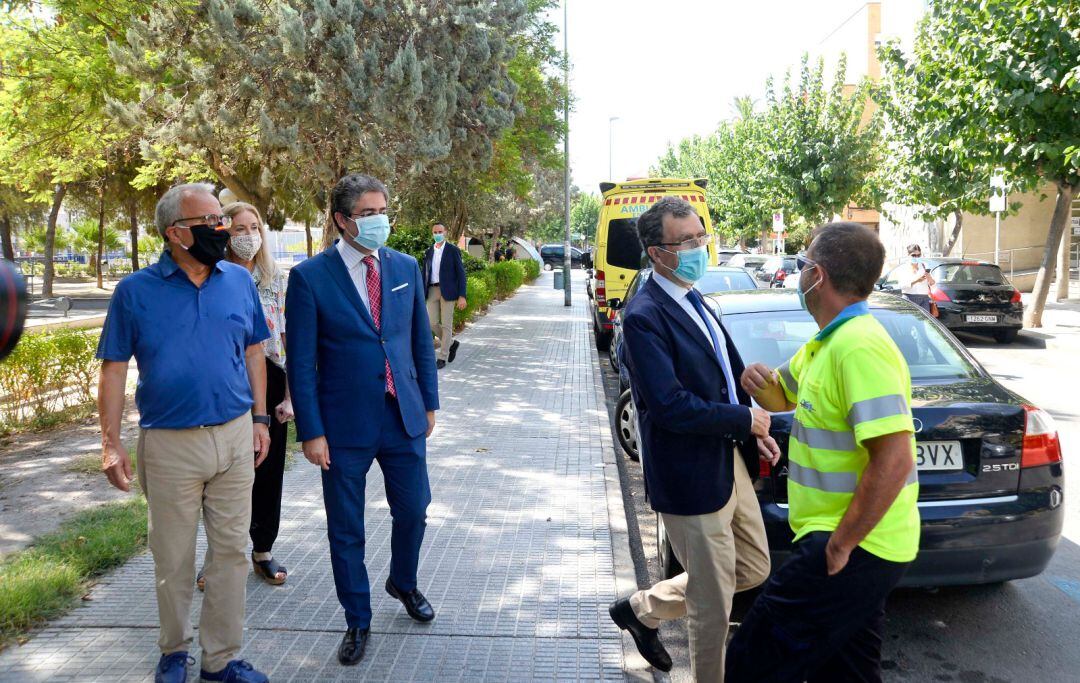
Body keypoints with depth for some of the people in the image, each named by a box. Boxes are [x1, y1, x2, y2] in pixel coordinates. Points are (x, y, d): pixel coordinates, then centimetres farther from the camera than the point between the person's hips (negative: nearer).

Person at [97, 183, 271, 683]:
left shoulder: (239, 280, 3)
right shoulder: (136, 291, -4)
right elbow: (114, 368, -2)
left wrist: (259, 420, 7)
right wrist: (111, 443, -5)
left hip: (235, 436, 2)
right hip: (169, 443, -2)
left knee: (231, 550, 9)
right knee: (173, 558, 12)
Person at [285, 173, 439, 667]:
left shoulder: (406, 267, 3)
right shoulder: (310, 277, -9)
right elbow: (300, 363, -8)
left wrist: (430, 402, 11)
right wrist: (312, 433, -10)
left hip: (405, 417, 4)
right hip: (345, 425, -3)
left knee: (413, 510, 17)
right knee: (346, 530, 10)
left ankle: (403, 583, 47)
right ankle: (357, 621, 31)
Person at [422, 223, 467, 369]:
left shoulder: (453, 250, -2)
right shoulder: (429, 252, 12)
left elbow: (461, 273, -4)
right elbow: (425, 273, 15)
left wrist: (462, 296, -11)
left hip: (448, 291, -5)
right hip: (432, 291, 5)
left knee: (446, 324, -2)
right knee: (432, 323, 2)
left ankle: (443, 358, 5)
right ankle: (452, 343, 26)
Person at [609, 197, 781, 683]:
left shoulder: (693, 301, 8)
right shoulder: (644, 317, -21)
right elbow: (671, 407, -27)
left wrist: (753, 435, 4)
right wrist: (745, 421, -15)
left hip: (729, 461, 9)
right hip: (692, 477, -9)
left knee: (753, 569, 22)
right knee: (713, 604, 6)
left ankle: (643, 608, 36)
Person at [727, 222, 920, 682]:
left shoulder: (860, 346, -23)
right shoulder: (828, 341, 9)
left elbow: (894, 461, -29)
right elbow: (783, 396, 23)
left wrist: (840, 545, -22)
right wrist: (761, 384, -1)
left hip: (852, 549, -10)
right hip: (858, 547, 10)